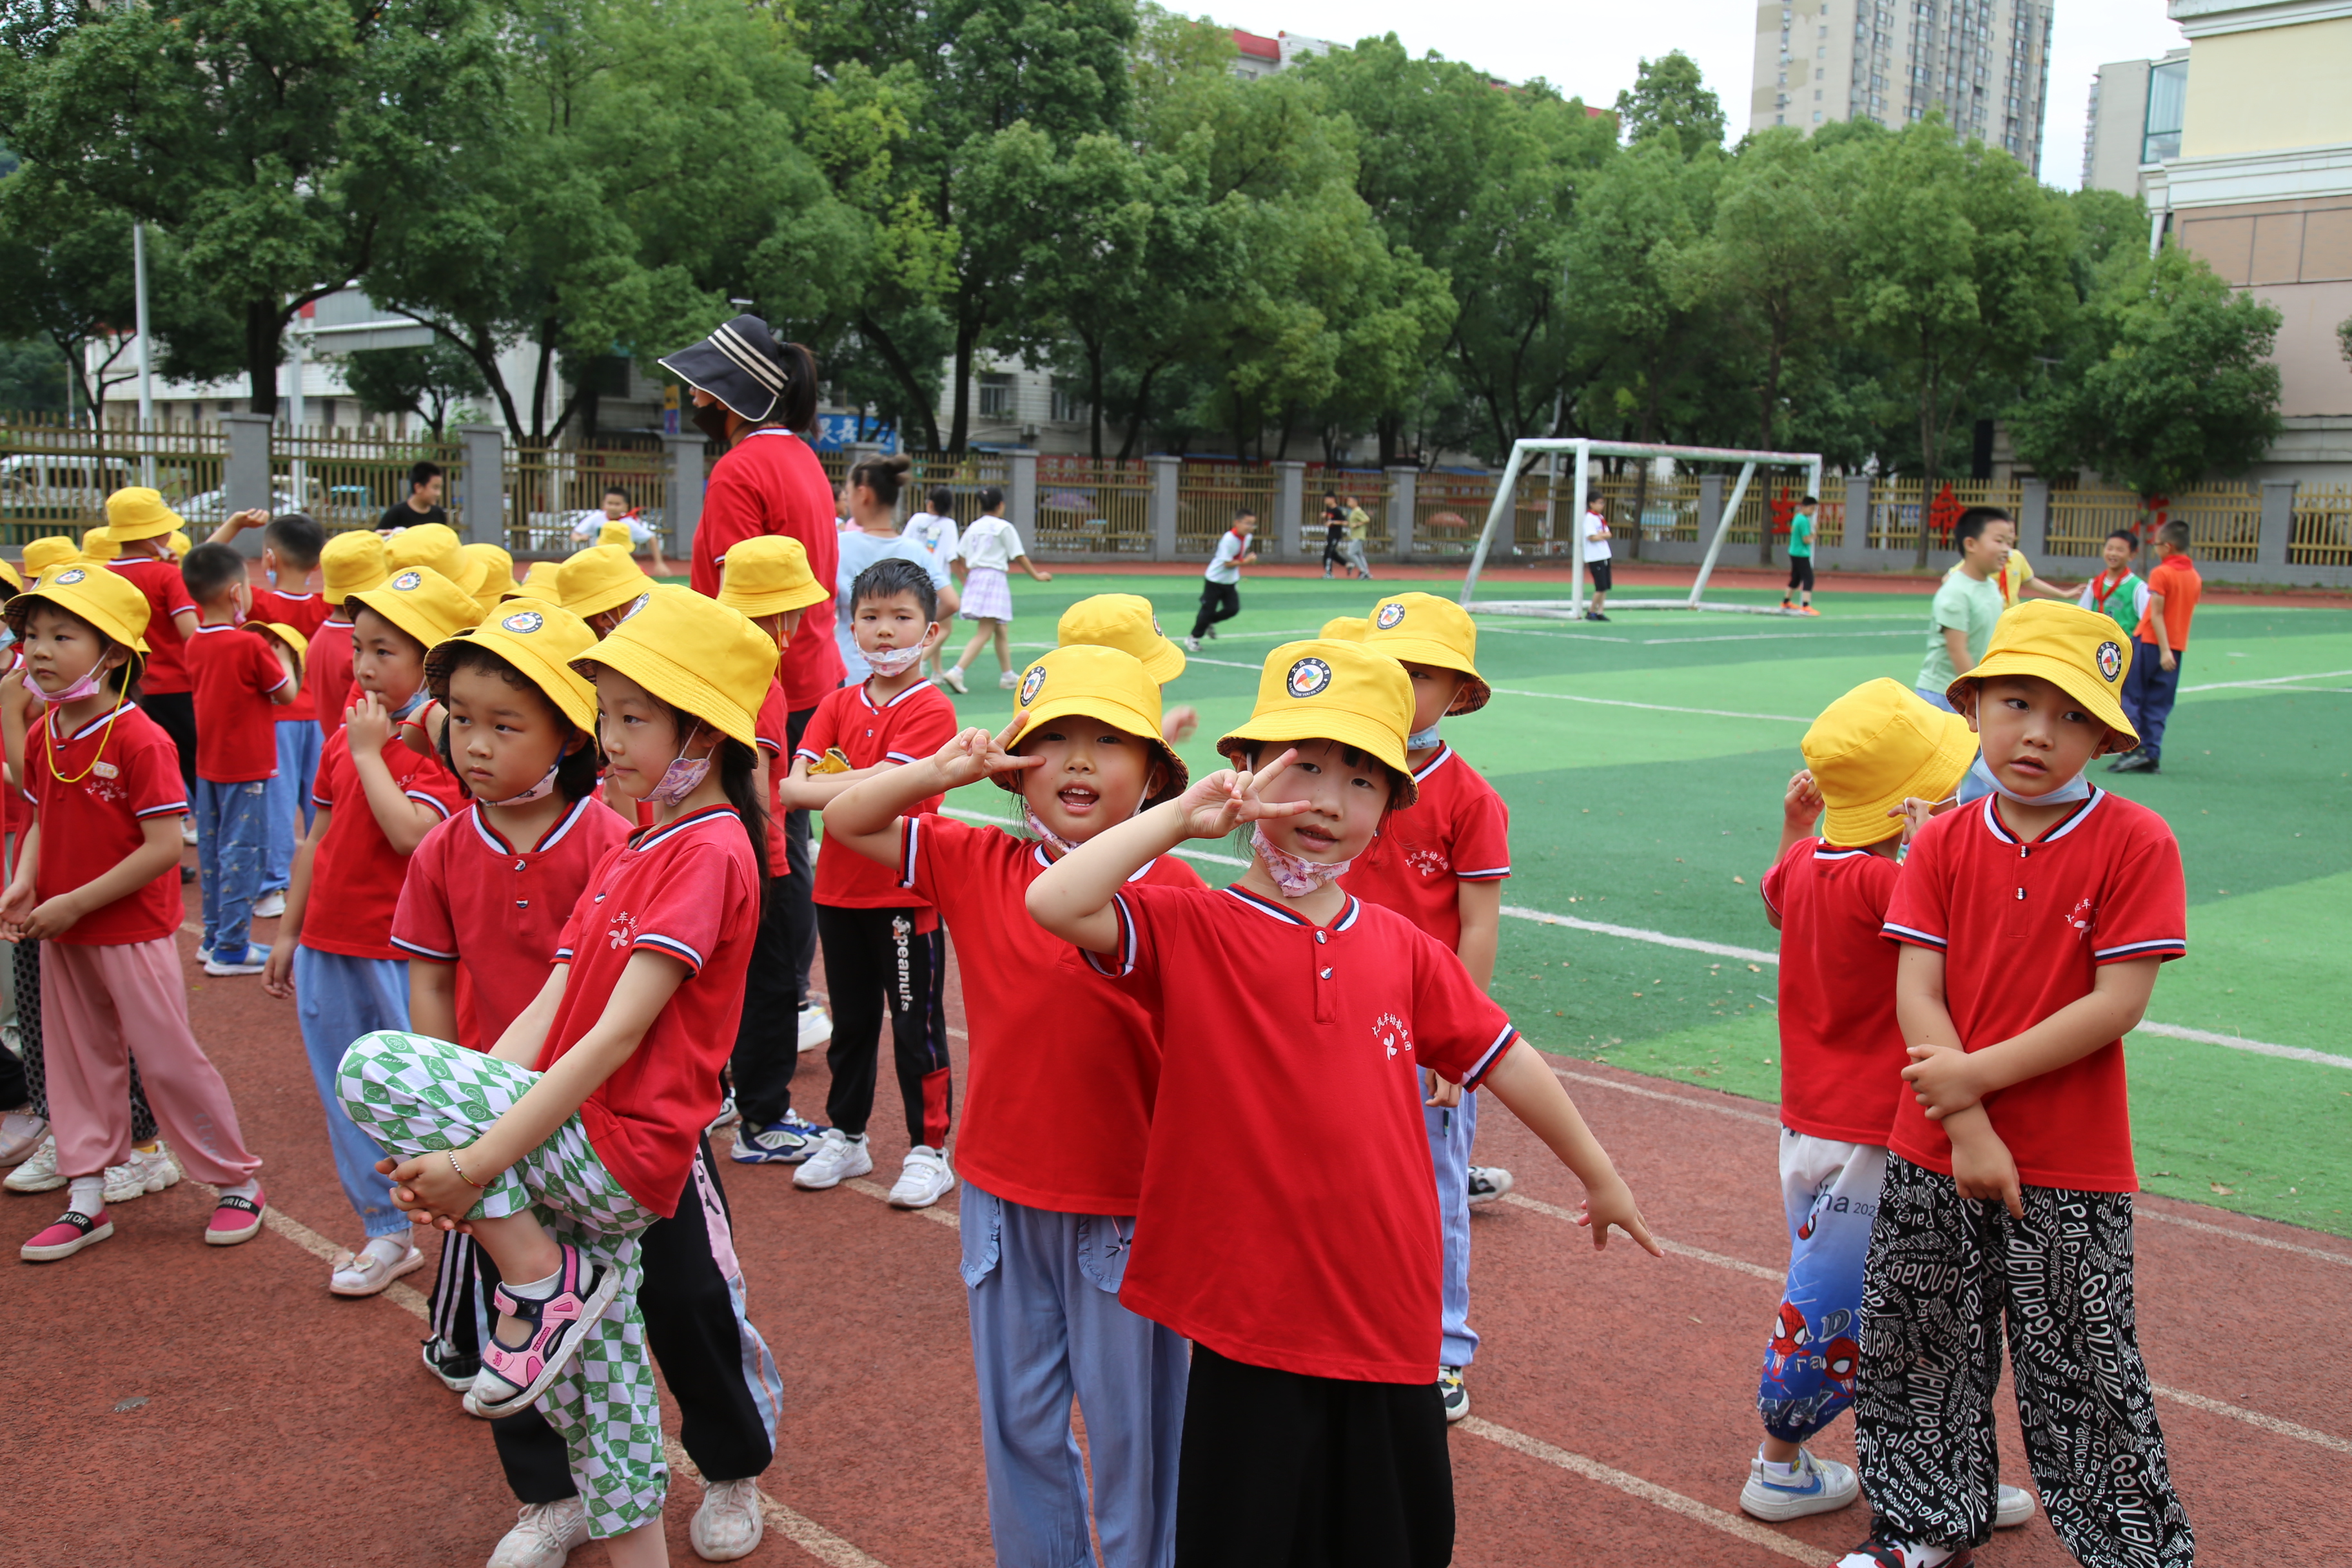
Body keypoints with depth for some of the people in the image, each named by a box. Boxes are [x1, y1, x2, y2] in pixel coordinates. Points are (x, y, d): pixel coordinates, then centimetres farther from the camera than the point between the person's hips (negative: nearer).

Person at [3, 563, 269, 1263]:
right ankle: (86, 1201, 26)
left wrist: (75, 904, -20)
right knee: (77, 1061, 14)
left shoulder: (139, 740, -19)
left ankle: (237, 1183, 17)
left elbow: (164, 847, -22)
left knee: (169, 1058, 1)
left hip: (132, 933, -7)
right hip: (61, 936, 7)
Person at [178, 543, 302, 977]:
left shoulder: (195, 644, 3)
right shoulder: (251, 645, -19)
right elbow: (287, 694, -10)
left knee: (212, 847, 16)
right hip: (247, 765, -7)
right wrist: (283, 656, 5)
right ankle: (231, 948, 2)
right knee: (242, 850, -1)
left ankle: (213, 937, 26)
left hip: (208, 764, 7)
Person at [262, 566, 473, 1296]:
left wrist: (369, 753, -19)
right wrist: (288, 933, 17)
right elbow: (318, 838, 15)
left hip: (402, 955, -7)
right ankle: (385, 1231, 28)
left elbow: (410, 832, -28)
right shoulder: (347, 733, 9)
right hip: (328, 945, 7)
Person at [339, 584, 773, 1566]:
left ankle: (544, 1282, -6)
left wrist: (476, 1160, -20)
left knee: (373, 1069, -15)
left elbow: (615, 1037, -20)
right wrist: (448, 1146, -4)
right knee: (593, 1388, 14)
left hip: (620, 1150, -9)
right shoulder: (631, 847, 16)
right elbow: (547, 1009, 7)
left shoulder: (708, 852, -13)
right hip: (578, 1150, 9)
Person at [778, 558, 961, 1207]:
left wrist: (831, 785, -12)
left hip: (905, 893, -6)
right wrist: (864, 787, -21)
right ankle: (845, 1138, 32)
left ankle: (928, 1152, 15)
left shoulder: (932, 710, -11)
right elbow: (793, 787, -5)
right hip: (839, 890, 6)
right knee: (851, 1024, 18)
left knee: (916, 1027, 4)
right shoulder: (838, 705, 7)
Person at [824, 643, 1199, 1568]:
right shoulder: (977, 866, -1)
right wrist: (941, 771, -11)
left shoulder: (1171, 890, -12)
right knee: (1015, 1415, 19)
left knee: (1130, 1417, 12)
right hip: (1002, 1190, 4)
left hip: (1125, 1203, -3)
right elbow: (845, 823, 2)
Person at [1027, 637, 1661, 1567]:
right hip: (1249, 1326, -4)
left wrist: (1599, 1174, 24)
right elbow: (1053, 903, -25)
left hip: (1390, 1324, 4)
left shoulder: (1401, 948, 4)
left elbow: (1504, 1060, 15)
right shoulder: (1189, 932, -8)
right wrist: (1185, 817, -20)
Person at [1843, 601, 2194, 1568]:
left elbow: (2118, 1004, -14)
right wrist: (1967, 1130, -14)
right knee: (1923, 1350, 16)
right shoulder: (1942, 844, 0)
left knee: (2083, 1371, 5)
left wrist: (1978, 1073, -16)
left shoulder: (2136, 843, -10)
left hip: (2073, 1169, -4)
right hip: (1934, 1156, 4)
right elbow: (1916, 992, -5)